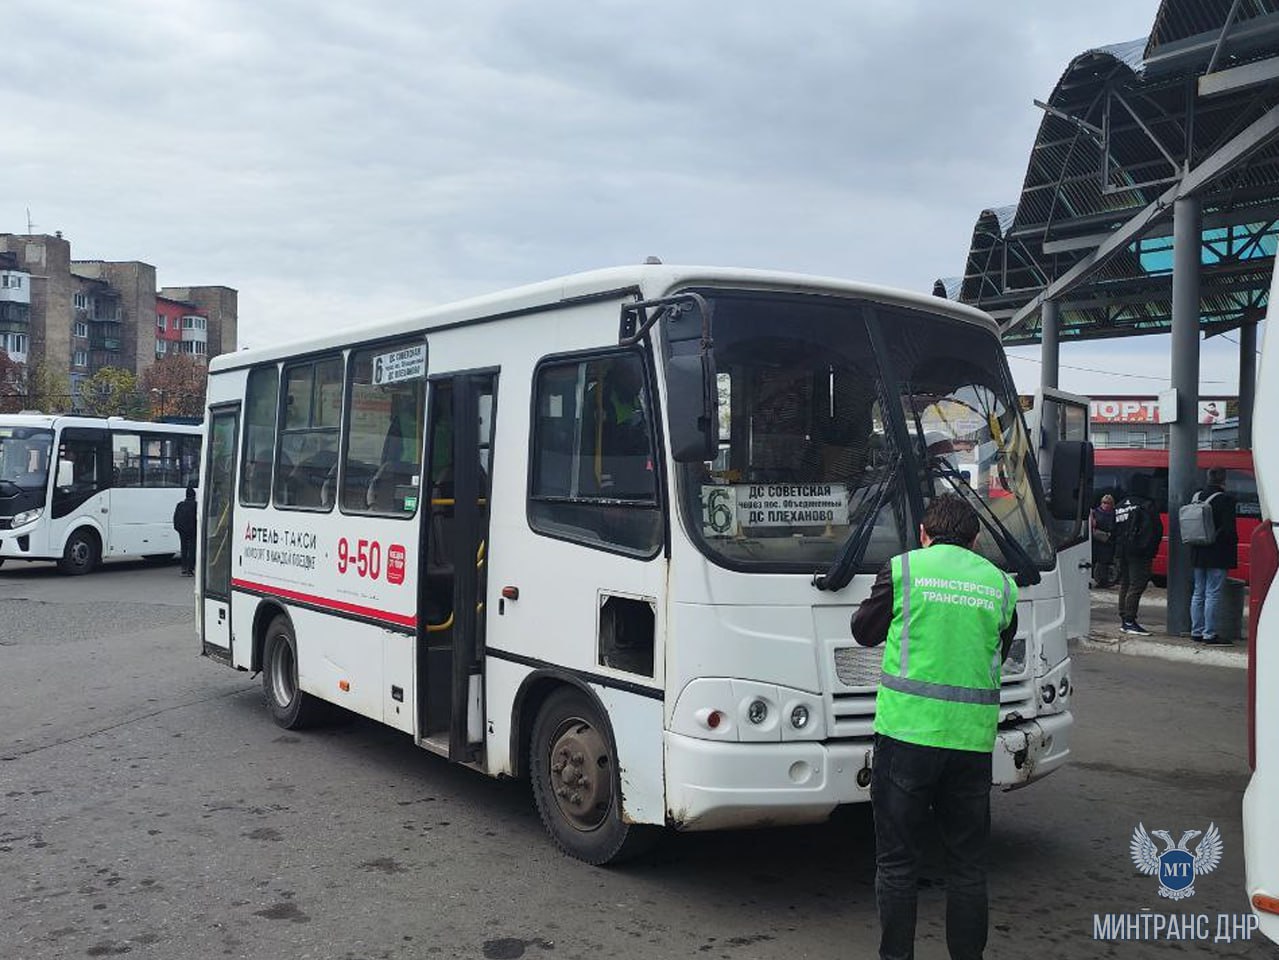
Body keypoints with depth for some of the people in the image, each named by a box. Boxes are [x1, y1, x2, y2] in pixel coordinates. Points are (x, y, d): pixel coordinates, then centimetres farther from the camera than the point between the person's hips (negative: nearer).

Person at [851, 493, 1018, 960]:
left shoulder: (903, 568, -1)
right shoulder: (1002, 584, 9)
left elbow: (864, 631, 11)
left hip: (908, 729, -3)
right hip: (973, 737, 3)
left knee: (897, 861, 7)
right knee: (968, 864, 14)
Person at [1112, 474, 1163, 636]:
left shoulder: (1120, 506, 13)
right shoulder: (1146, 505, -10)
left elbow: (1114, 529, 16)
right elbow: (1155, 529, -14)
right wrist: (1151, 549, -5)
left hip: (1122, 552, 8)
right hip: (1138, 553, -8)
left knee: (1124, 584, 13)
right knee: (1136, 585, -7)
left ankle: (1124, 620, 17)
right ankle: (1130, 621, -12)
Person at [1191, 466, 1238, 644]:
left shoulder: (1197, 497, 8)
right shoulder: (1225, 499, -13)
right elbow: (1229, 529, -15)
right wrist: (1233, 547, -3)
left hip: (1198, 554, 7)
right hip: (1218, 555, -7)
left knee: (1198, 593, 12)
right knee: (1213, 594, -4)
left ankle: (1196, 631, 16)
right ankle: (1209, 634, -2)